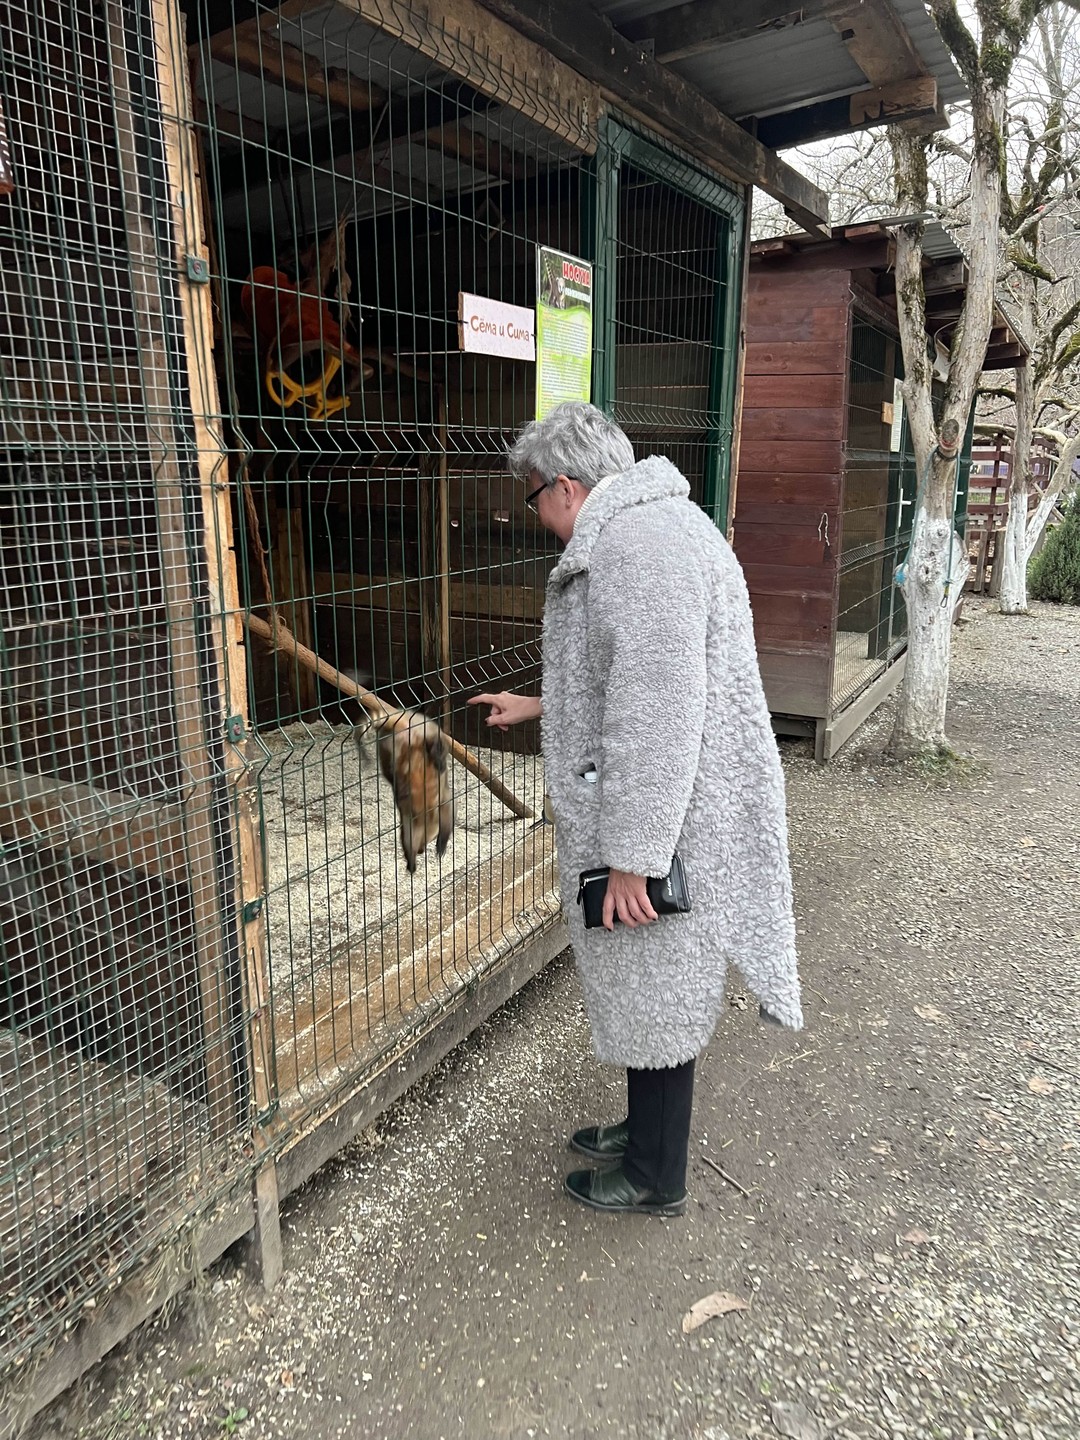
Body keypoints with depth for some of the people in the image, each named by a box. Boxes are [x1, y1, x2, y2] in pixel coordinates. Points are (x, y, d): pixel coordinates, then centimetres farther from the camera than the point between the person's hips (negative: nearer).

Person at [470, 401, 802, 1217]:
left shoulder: (640, 544, -22)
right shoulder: (639, 532, 15)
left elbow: (659, 713, -28)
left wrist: (630, 855, -25)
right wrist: (538, 706, 32)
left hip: (668, 823, -10)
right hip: (664, 811, 10)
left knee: (654, 997, 7)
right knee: (643, 990, 23)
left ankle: (656, 1179, 29)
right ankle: (646, 1132, 43)